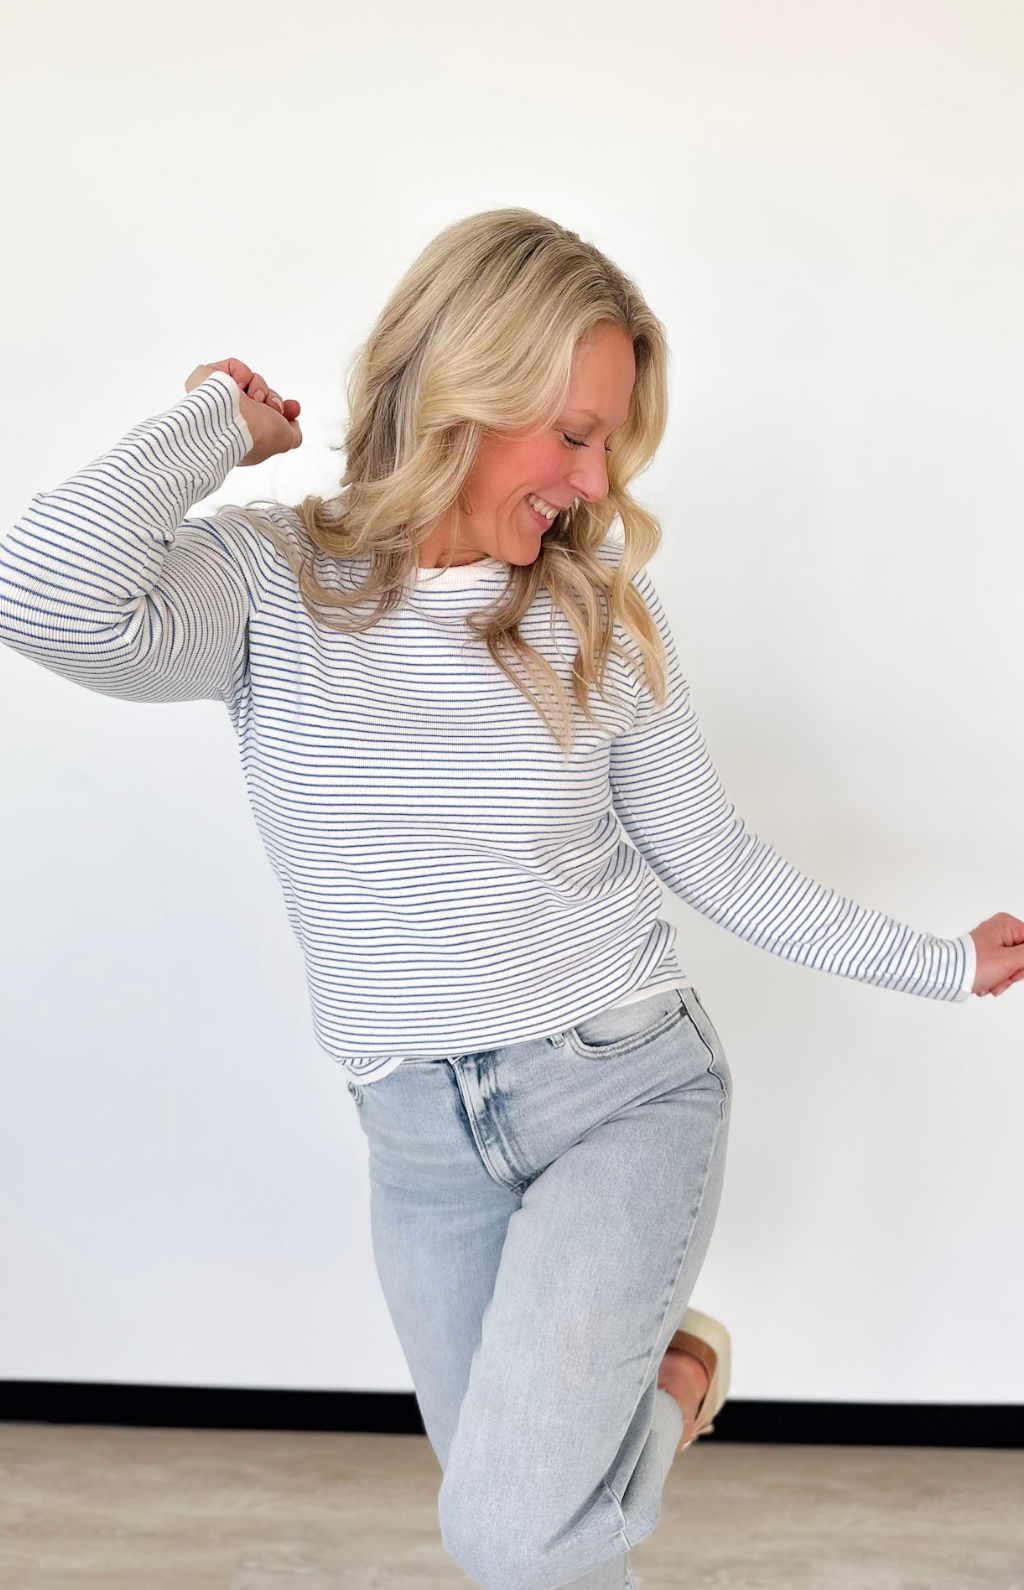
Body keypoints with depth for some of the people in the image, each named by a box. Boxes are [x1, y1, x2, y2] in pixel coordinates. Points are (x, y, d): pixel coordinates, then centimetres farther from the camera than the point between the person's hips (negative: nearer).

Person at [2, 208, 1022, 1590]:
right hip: (421, 1140, 2)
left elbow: (717, 863, 5)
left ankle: (669, 1377, 17)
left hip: (626, 1087, -1)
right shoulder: (273, 588, -10)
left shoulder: (599, 616, -4)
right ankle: (639, 1375, 47)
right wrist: (223, 421, -15)